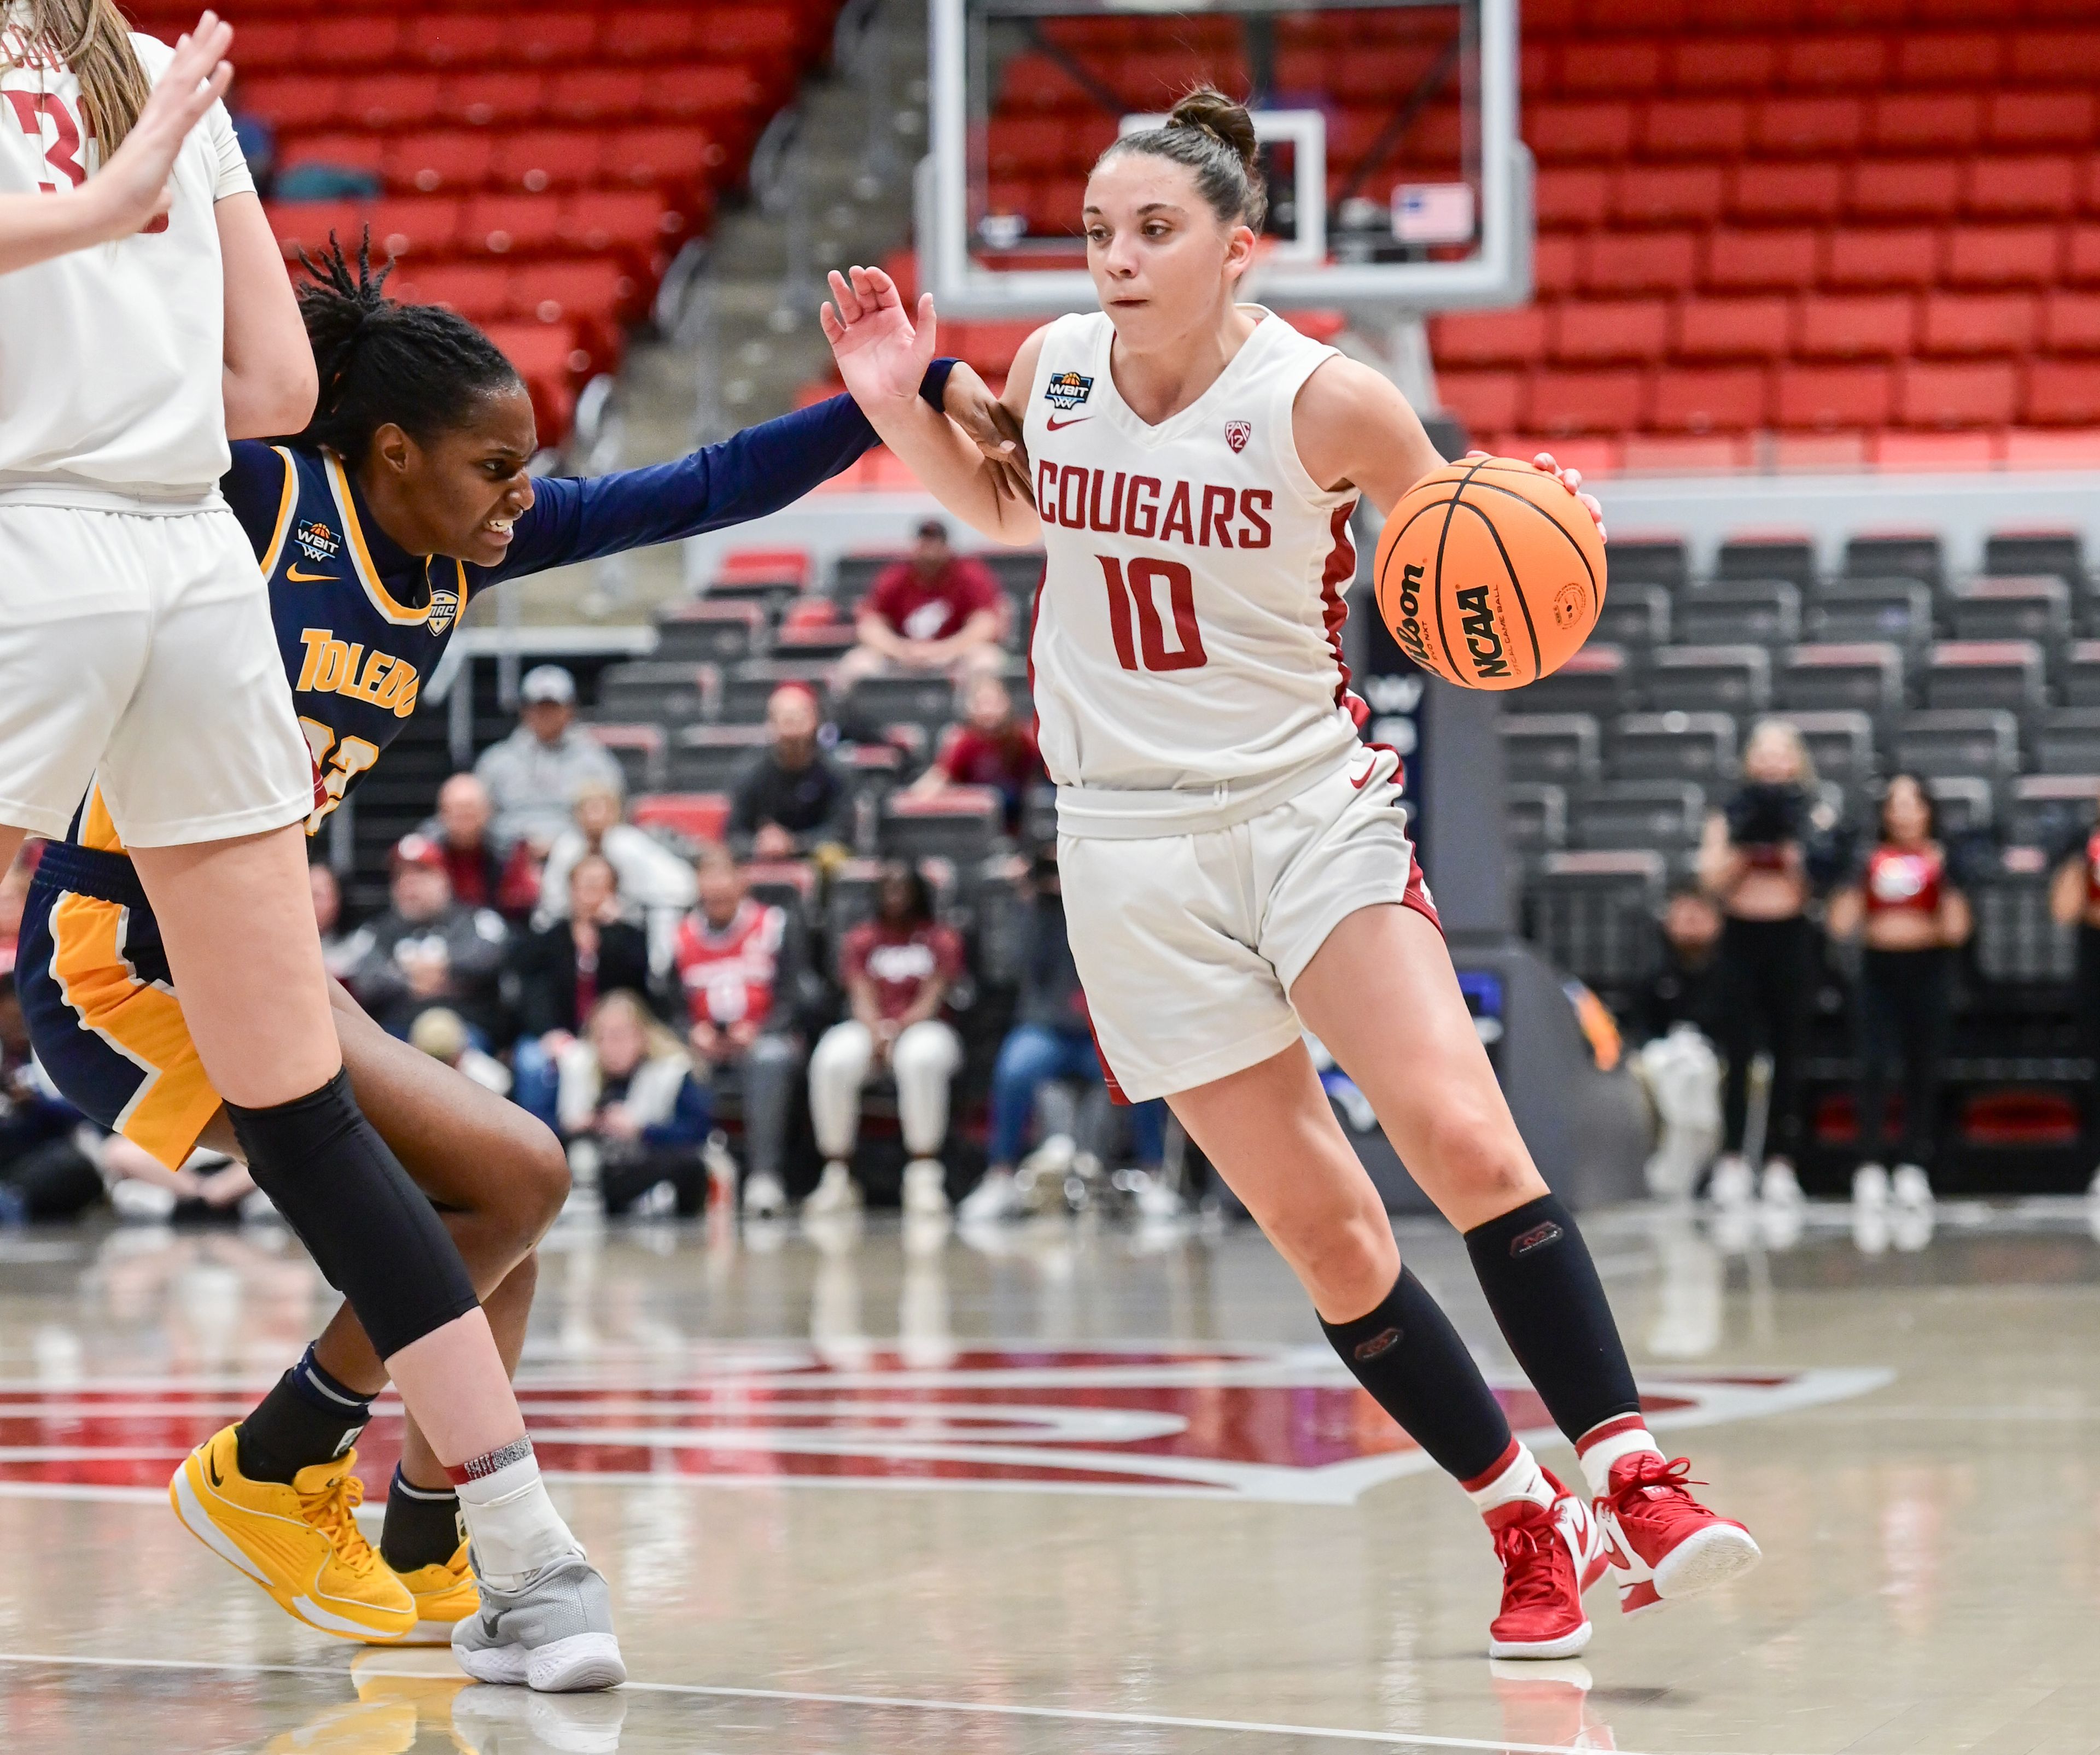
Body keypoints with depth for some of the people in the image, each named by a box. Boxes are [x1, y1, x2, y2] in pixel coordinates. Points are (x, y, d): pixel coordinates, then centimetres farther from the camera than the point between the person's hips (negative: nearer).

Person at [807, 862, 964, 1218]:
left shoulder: (941, 941, 10)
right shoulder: (860, 941, 15)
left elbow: (931, 1001, -3)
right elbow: (862, 999, 1)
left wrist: (898, 1029, -22)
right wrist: (877, 1034, -21)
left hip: (921, 1029, -2)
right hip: (870, 1029, 2)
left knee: (921, 1057, -41)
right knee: (831, 1060, -34)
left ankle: (924, 1176, -38)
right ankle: (836, 1178, -29)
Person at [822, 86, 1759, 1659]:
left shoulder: (1326, 402, -10)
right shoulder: (1052, 368, -1)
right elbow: (1004, 507, 21)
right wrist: (899, 403, 5)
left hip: (1313, 806, -2)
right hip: (1135, 847, 2)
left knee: (1462, 1137, -22)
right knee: (1321, 1227, -1)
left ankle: (1630, 1476, -17)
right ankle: (1527, 1525, 10)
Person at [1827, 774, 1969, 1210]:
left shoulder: (1942, 860, 3)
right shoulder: (1871, 860, 3)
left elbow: (1957, 929, -4)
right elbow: (1841, 923, -2)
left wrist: (1947, 878, -13)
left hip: (1929, 966, 0)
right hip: (1880, 966, 0)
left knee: (1923, 1069, 1)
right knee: (1874, 1064, -11)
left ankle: (1913, 1168, 9)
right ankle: (1870, 1166, -8)